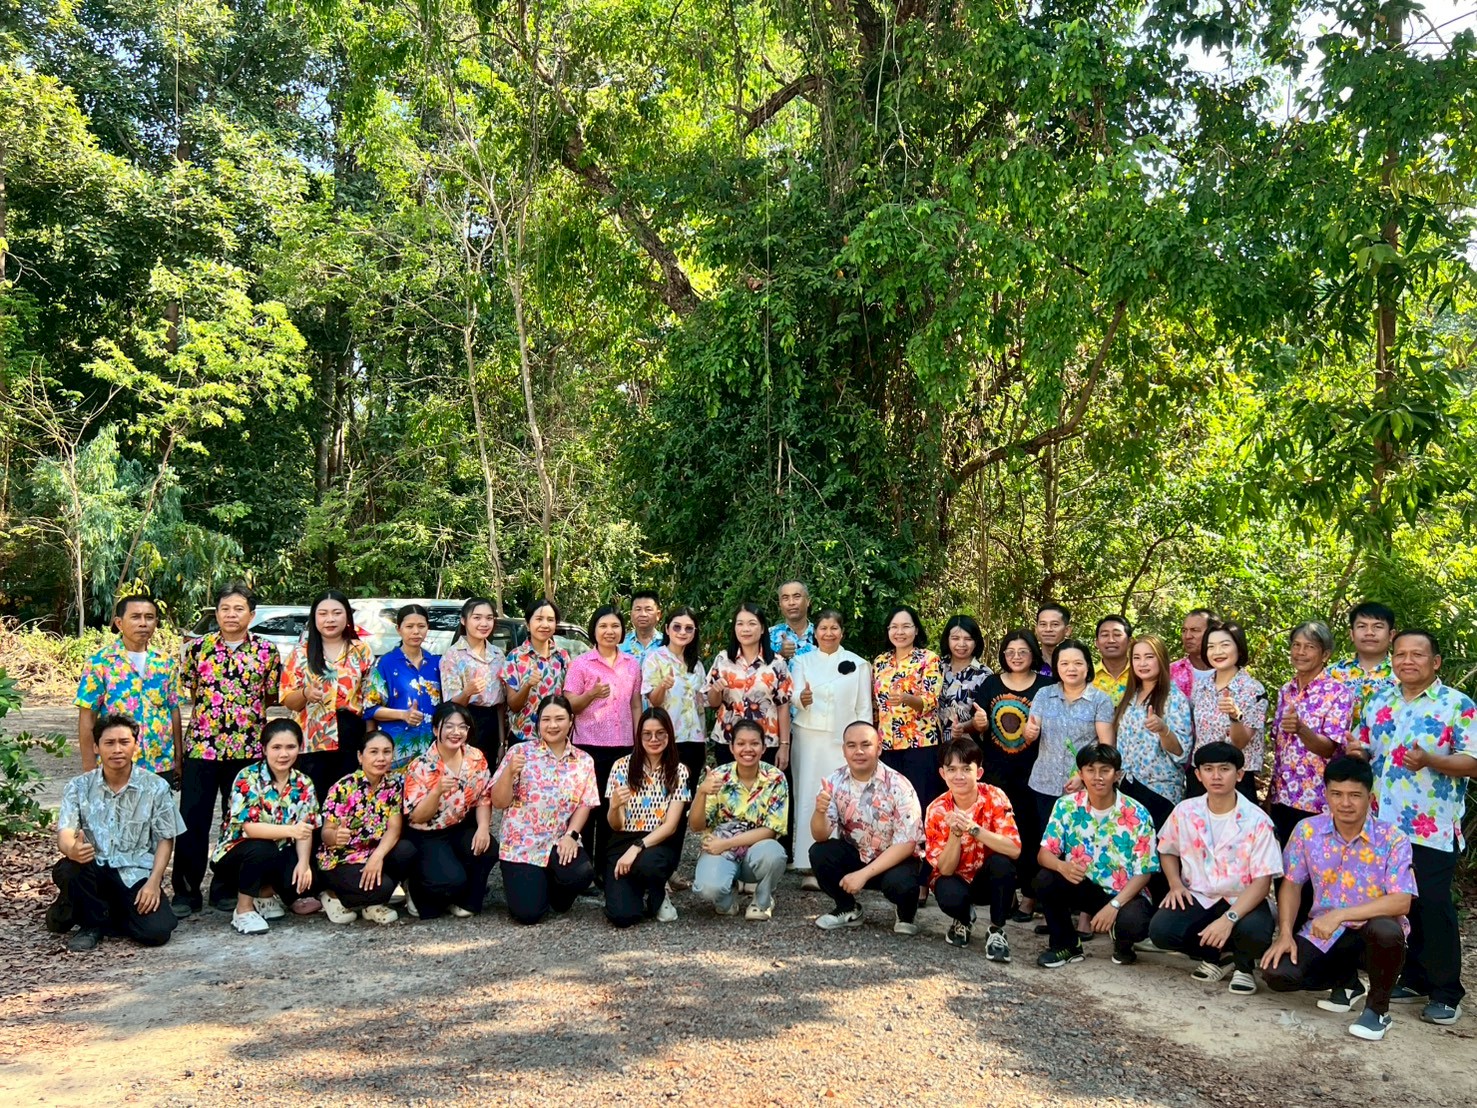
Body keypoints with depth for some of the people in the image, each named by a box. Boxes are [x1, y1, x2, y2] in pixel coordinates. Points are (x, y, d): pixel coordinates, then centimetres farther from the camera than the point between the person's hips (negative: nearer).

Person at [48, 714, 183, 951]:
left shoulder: (156, 787, -2)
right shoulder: (79, 786, 1)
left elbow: (165, 839, 1)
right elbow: (64, 833, -10)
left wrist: (154, 882, -13)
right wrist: (72, 849, -36)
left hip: (137, 874, 0)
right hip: (93, 870, 1)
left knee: (156, 932, -23)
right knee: (67, 870, -34)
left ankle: (107, 914, 12)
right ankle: (92, 922, -3)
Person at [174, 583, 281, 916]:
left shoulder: (267, 651, 2)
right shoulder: (198, 648, 3)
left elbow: (273, 697, 8)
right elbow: (188, 691, 9)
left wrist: (244, 710, -2)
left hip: (248, 748, 0)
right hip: (201, 745, 0)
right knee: (192, 820, 0)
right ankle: (186, 890, 12)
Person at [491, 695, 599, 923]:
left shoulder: (583, 761, 5)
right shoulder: (520, 752, -4)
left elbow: (585, 804, 2)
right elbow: (498, 802, -6)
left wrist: (571, 835, -15)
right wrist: (510, 771, -23)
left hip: (562, 842, 2)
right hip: (521, 845, -2)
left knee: (581, 874, -29)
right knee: (528, 912, -16)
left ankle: (557, 893, 10)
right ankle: (533, 885, 23)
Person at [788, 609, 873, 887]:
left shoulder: (858, 663, 7)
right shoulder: (802, 661, 9)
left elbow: (864, 708, 6)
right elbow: (795, 698, -4)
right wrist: (802, 699, -28)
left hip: (844, 741, 0)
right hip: (809, 739, 0)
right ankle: (811, 867, -2)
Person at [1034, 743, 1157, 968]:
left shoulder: (1136, 814, -13)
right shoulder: (1066, 806, -7)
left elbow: (1143, 872, -12)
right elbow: (1044, 853, -8)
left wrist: (1114, 905, -25)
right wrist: (1062, 866, -33)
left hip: (1124, 893, -2)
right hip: (1084, 887, 3)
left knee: (1133, 923, -35)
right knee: (1045, 879, -26)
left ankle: (1123, 944, 6)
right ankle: (1065, 944, 0)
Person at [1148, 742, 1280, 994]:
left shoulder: (1256, 821, -13)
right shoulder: (1185, 811, -3)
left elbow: (1262, 881, -16)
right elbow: (1167, 850, 16)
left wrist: (1229, 918, -29)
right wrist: (1176, 884, -4)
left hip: (1242, 901, -3)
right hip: (1198, 897, 3)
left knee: (1254, 932, -36)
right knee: (1160, 930, -25)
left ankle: (1243, 964, 4)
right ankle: (1213, 955, 9)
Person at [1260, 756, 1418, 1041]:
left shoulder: (1392, 839, -15)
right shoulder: (1307, 830, -6)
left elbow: (1401, 901, -24)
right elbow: (1291, 884, 3)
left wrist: (1340, 915, -32)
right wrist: (1285, 934, -10)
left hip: (1371, 932, -3)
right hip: (1322, 933, 3)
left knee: (1386, 929, -38)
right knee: (1276, 974, -19)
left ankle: (1378, 1008, -8)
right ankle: (1347, 982, 16)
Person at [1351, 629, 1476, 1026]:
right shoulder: (1378, 701, 10)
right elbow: (1363, 749, 18)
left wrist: (1430, 760, -26)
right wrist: (1358, 752, -5)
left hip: (1432, 829, -5)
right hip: (1382, 824, 5)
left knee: (1434, 908, -1)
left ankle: (1445, 993, 12)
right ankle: (1414, 979, 25)